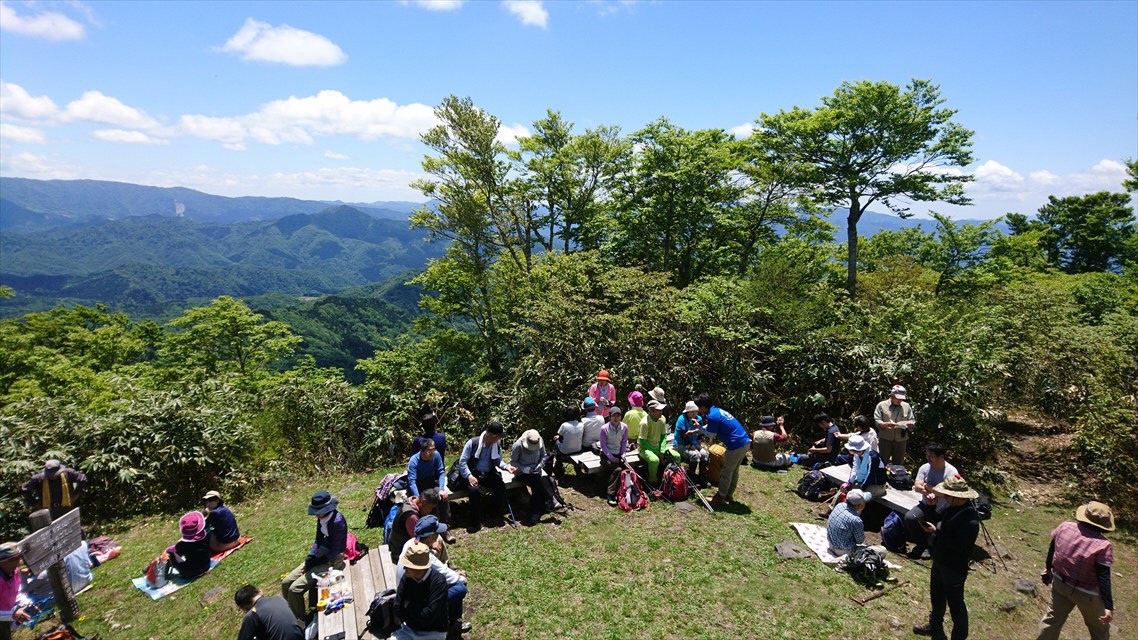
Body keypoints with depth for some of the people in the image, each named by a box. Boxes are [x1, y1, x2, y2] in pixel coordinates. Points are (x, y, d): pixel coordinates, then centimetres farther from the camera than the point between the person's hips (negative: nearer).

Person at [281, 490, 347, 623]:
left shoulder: (337, 522, -26)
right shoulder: (322, 518, -1)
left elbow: (335, 551, -21)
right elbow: (318, 540, 10)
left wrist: (314, 563, -15)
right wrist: (310, 558, -6)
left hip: (332, 560, -9)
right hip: (321, 555, 9)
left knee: (295, 589, -14)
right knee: (285, 583, 5)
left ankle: (300, 621, 6)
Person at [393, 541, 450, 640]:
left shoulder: (438, 582, -23)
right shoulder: (407, 577, -7)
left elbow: (429, 615, -23)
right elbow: (398, 610, -4)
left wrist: (409, 606, -10)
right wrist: (417, 613, -13)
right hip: (410, 629, 5)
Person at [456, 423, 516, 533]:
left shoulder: (497, 444, -2)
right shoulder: (472, 442, -17)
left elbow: (498, 461, 11)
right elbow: (462, 461, -14)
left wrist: (506, 466, -11)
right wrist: (469, 476, -25)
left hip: (489, 474, 4)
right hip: (474, 473, -4)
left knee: (501, 487, -24)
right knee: (474, 490, -35)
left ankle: (496, 514, 1)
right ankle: (476, 521, -18)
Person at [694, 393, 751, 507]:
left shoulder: (712, 416, -16)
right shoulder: (717, 410, 12)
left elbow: (711, 434, -6)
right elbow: (711, 429, 22)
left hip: (736, 445, -9)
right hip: (745, 442, 9)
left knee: (726, 472, 5)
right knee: (734, 471, 19)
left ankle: (720, 497, 15)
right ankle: (729, 495, 30)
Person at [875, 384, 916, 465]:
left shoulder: (906, 406, 11)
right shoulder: (881, 405, 1)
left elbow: (913, 422, 11)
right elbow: (877, 421, -5)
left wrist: (909, 424, -12)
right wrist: (887, 424, -24)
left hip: (901, 440, 3)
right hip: (885, 440, -3)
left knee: (898, 464, 10)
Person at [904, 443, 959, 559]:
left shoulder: (951, 472, -11)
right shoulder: (925, 468, 1)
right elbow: (917, 487, -7)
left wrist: (926, 486, -10)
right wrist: (929, 493, -26)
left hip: (944, 509, -3)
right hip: (926, 505, 4)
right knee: (909, 517, -21)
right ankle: (921, 544, 4)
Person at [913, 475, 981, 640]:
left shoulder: (970, 519, -30)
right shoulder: (953, 507, -3)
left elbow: (957, 545, -30)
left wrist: (937, 530, -22)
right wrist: (935, 528, -6)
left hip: (954, 568, -9)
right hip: (939, 561, 9)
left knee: (955, 604, 9)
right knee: (936, 596, 26)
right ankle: (935, 626, 46)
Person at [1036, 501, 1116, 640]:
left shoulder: (1065, 527, -11)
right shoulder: (1103, 546, -26)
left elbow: (1052, 549, 5)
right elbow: (1104, 579, -24)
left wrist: (1048, 568, 22)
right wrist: (1109, 607, -16)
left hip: (1059, 583, 4)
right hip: (1086, 594, -4)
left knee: (1053, 618, 21)